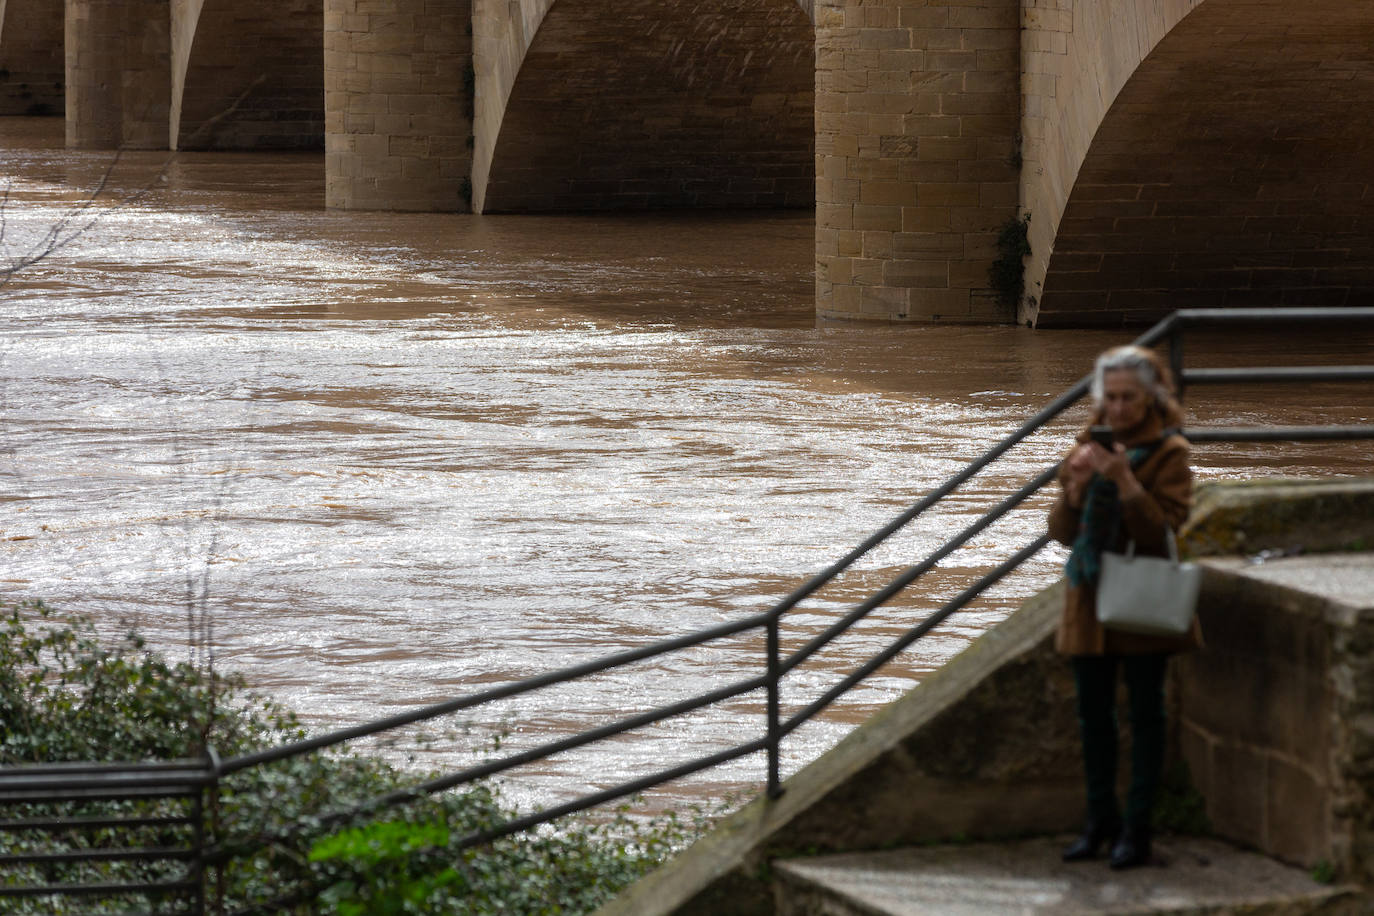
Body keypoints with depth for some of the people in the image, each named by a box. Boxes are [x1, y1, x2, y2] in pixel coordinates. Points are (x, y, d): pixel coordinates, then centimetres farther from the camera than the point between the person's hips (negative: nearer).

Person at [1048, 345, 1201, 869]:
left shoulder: (1168, 454, -6)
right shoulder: (1087, 449, 8)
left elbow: (1162, 529, -15)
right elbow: (1062, 532, 6)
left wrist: (1125, 482, -23)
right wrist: (1076, 487, -13)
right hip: (1091, 600, 5)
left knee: (1145, 712, 0)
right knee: (1093, 713, 9)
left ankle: (1137, 827, 4)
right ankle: (1100, 820, 21)